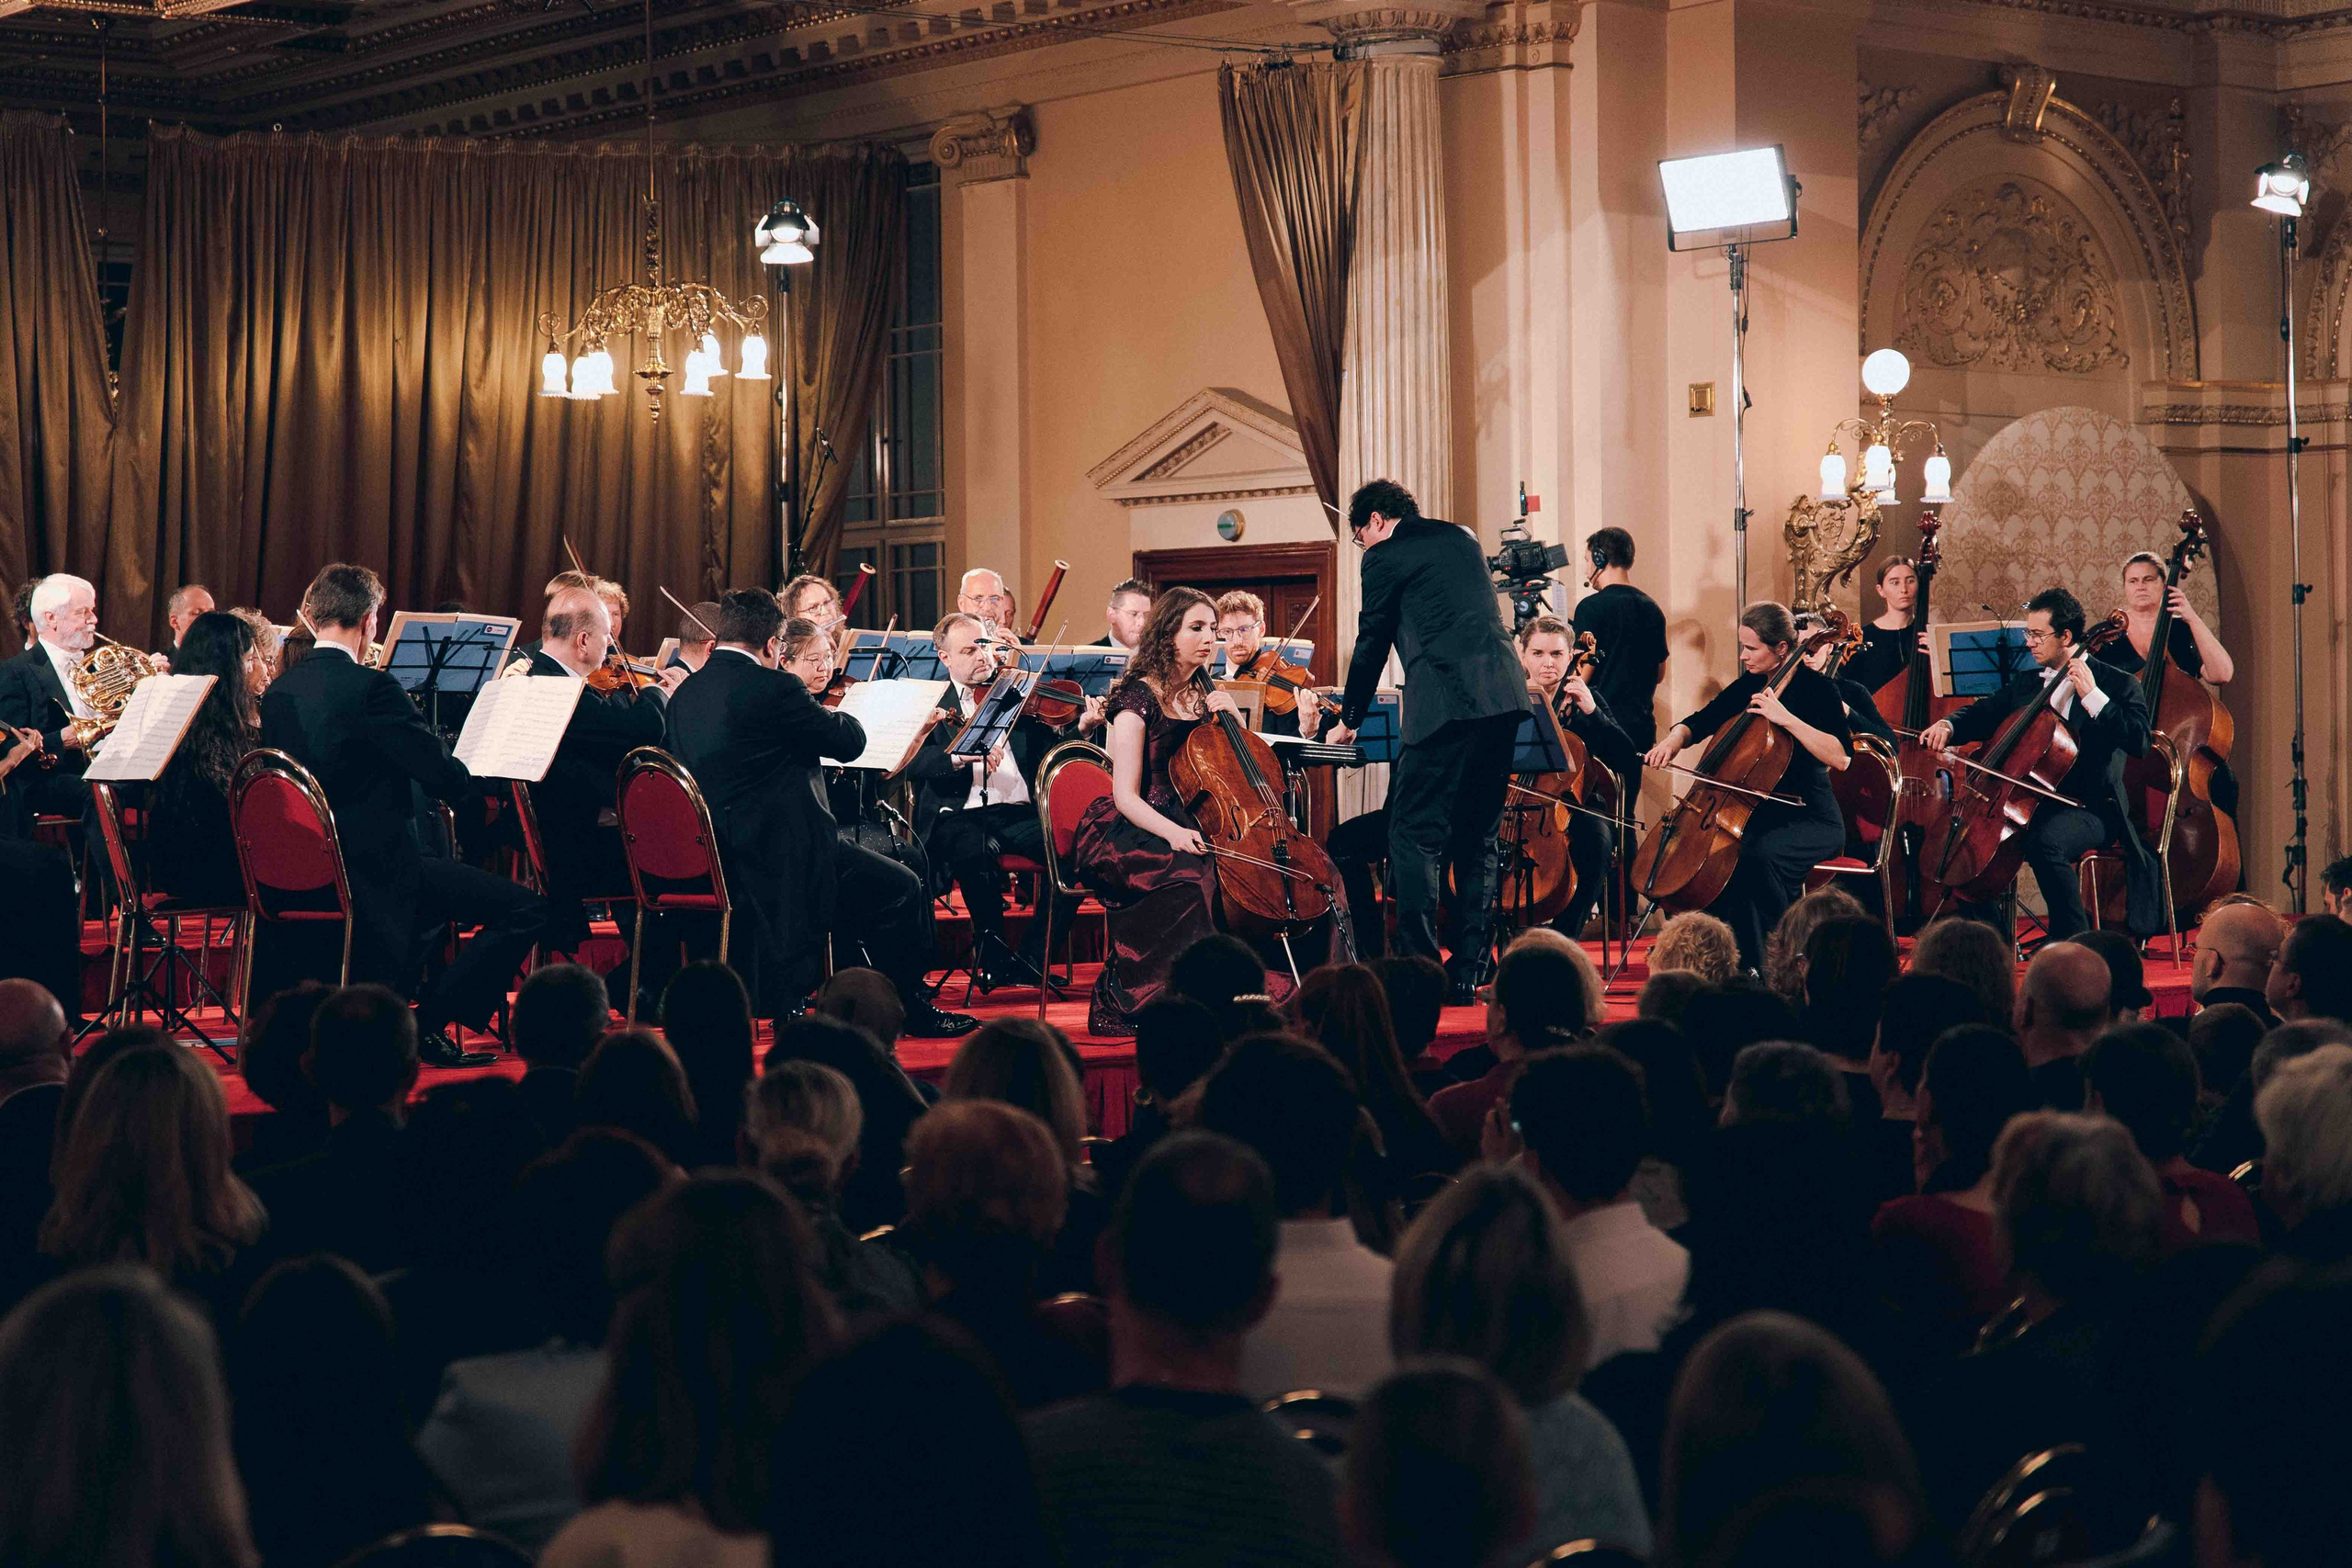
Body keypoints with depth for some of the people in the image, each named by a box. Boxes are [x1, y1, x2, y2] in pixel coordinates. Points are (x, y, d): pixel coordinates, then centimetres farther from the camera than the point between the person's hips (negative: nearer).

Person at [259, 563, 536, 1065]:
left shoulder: (277, 692, 6)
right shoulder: (371, 688, -17)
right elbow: (448, 779, -17)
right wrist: (465, 775, 7)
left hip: (304, 871, 9)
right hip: (375, 869, -9)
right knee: (525, 909, -7)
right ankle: (429, 1021, -5)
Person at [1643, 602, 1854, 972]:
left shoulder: (1815, 688, -10)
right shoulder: (1748, 686, 9)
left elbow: (1840, 758, -23)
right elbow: (1699, 723, 20)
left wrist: (1787, 718, -27)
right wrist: (1674, 740, -3)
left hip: (1810, 819, -7)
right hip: (1757, 815, 7)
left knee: (1758, 856, -35)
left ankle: (1762, 965, -22)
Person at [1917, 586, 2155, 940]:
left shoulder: (2117, 684, -3)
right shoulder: (2026, 684, 17)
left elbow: (2138, 740, -17)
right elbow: (1983, 715, 17)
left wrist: (2093, 696, -22)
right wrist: (1948, 726, -5)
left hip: (2088, 808, -7)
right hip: (2030, 801, 7)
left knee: (2046, 843, -36)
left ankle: (2072, 941, -22)